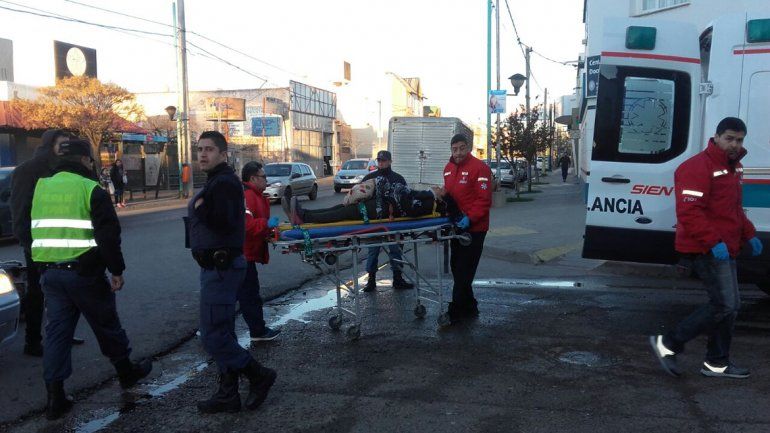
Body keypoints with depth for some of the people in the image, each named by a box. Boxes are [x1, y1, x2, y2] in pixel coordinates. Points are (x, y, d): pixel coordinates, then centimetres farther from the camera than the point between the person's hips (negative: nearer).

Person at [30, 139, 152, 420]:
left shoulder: (40, 187, 10)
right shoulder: (90, 189, -10)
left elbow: (35, 231, 20)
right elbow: (108, 234, -14)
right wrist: (117, 270, -8)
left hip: (48, 271, 5)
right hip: (84, 272, -5)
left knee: (56, 331, 8)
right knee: (106, 324, 11)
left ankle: (55, 396, 7)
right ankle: (127, 372, 29)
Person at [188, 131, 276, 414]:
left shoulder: (225, 182, -15)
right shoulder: (216, 181, 17)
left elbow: (223, 222, -26)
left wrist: (200, 208, -14)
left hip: (221, 269, -11)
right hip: (218, 266, 11)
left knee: (213, 335, -8)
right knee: (222, 334, 14)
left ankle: (259, 376, 6)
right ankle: (228, 395, 22)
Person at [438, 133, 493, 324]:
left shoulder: (479, 168, -14)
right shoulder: (448, 168, 11)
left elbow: (484, 200, -18)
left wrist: (470, 218, -27)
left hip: (474, 228, -9)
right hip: (457, 226, 9)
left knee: (463, 271, -5)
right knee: (456, 267, 16)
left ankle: (456, 311, 1)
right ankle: (469, 307, 29)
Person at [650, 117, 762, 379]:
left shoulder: (733, 167, 16)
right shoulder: (699, 167, -17)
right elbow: (688, 211, -25)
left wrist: (749, 235, 16)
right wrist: (713, 242, -30)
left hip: (724, 249, 10)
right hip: (706, 249, -10)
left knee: (730, 305, 14)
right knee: (724, 305, -13)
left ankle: (717, 363, 25)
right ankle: (667, 344, -4)